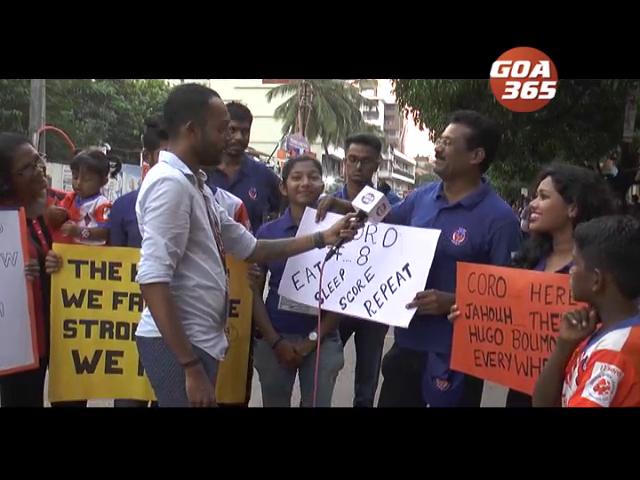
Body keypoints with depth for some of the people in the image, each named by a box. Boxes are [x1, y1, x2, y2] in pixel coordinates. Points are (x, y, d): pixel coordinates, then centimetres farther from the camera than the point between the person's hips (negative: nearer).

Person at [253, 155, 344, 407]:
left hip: (322, 341, -1)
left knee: (317, 403, 7)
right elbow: (254, 292, 2)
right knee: (275, 404, 10)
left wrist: (311, 341, -6)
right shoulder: (267, 232, 0)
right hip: (274, 339, 1)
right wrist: (276, 342, -6)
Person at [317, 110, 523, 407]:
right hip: (407, 342, 6)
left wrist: (452, 302, -26)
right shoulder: (421, 197, 4)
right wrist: (348, 211, 3)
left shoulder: (499, 218, -15)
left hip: (455, 354, -6)